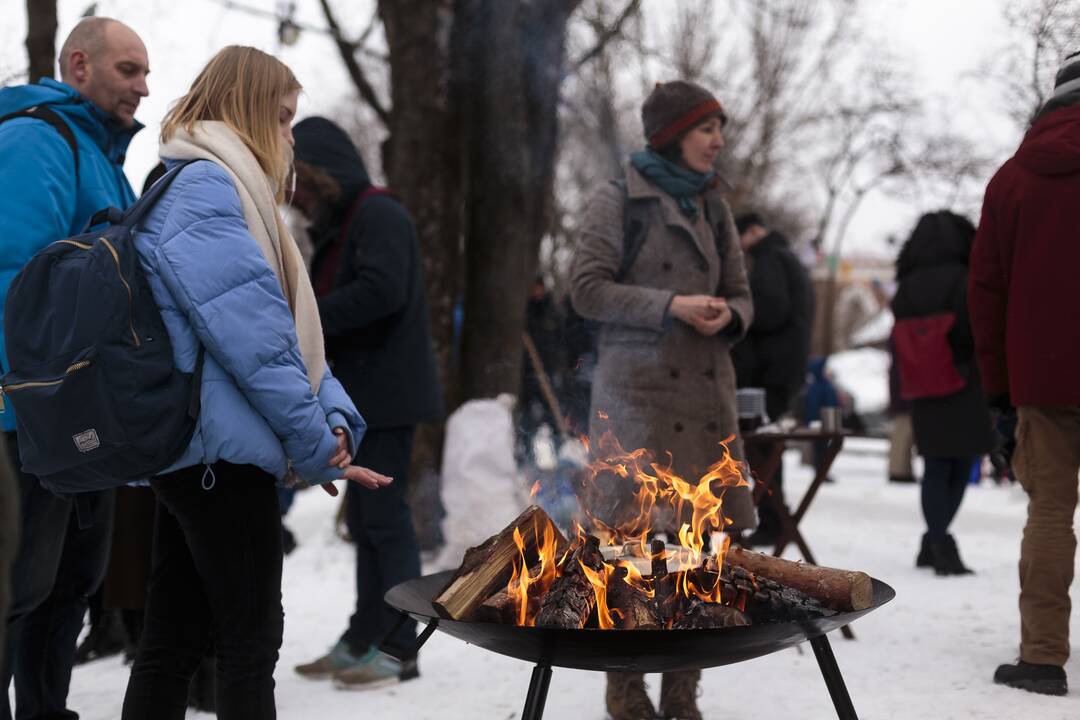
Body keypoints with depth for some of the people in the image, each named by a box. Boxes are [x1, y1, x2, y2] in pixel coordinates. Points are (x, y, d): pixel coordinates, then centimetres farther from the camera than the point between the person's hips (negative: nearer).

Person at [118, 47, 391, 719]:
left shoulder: (221, 187, 22)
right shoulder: (204, 186, -12)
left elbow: (292, 327, 16)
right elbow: (251, 332, -18)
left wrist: (333, 417, 1)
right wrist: (319, 449, -12)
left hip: (192, 453, 10)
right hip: (220, 446, -10)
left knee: (174, 639, 12)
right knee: (252, 639, -4)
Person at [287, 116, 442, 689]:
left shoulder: (379, 214, -11)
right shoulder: (339, 224, 19)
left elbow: (382, 290, -25)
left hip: (386, 393, -10)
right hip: (359, 395, 10)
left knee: (385, 515, -8)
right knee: (365, 518, 13)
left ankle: (397, 649, -3)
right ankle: (365, 638, 21)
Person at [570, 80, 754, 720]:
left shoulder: (712, 207, 16)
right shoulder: (620, 201, -1)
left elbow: (741, 294, 18)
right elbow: (587, 288, -8)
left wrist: (727, 316, -5)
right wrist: (670, 305, -17)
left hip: (705, 389, 5)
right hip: (637, 386, -5)